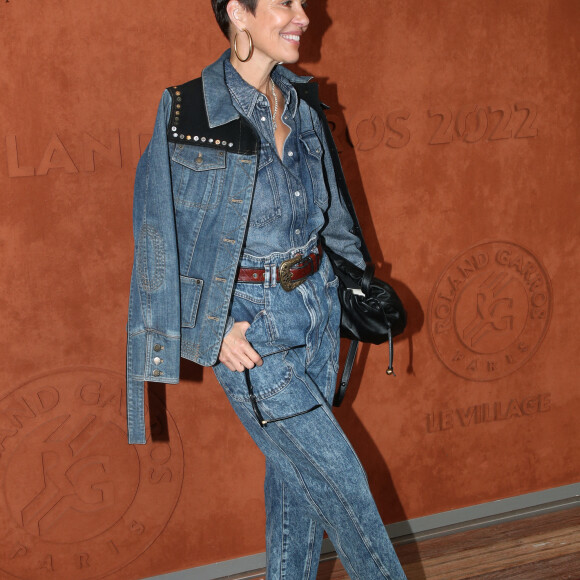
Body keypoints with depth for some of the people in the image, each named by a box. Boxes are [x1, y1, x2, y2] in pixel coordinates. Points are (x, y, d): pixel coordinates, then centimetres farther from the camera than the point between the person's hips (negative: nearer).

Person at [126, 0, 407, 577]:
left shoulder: (300, 101, 5)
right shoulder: (188, 113, -15)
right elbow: (161, 236, -10)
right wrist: (214, 331, -13)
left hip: (315, 307, 6)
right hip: (250, 325, -6)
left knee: (295, 474, 14)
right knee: (337, 476, 2)